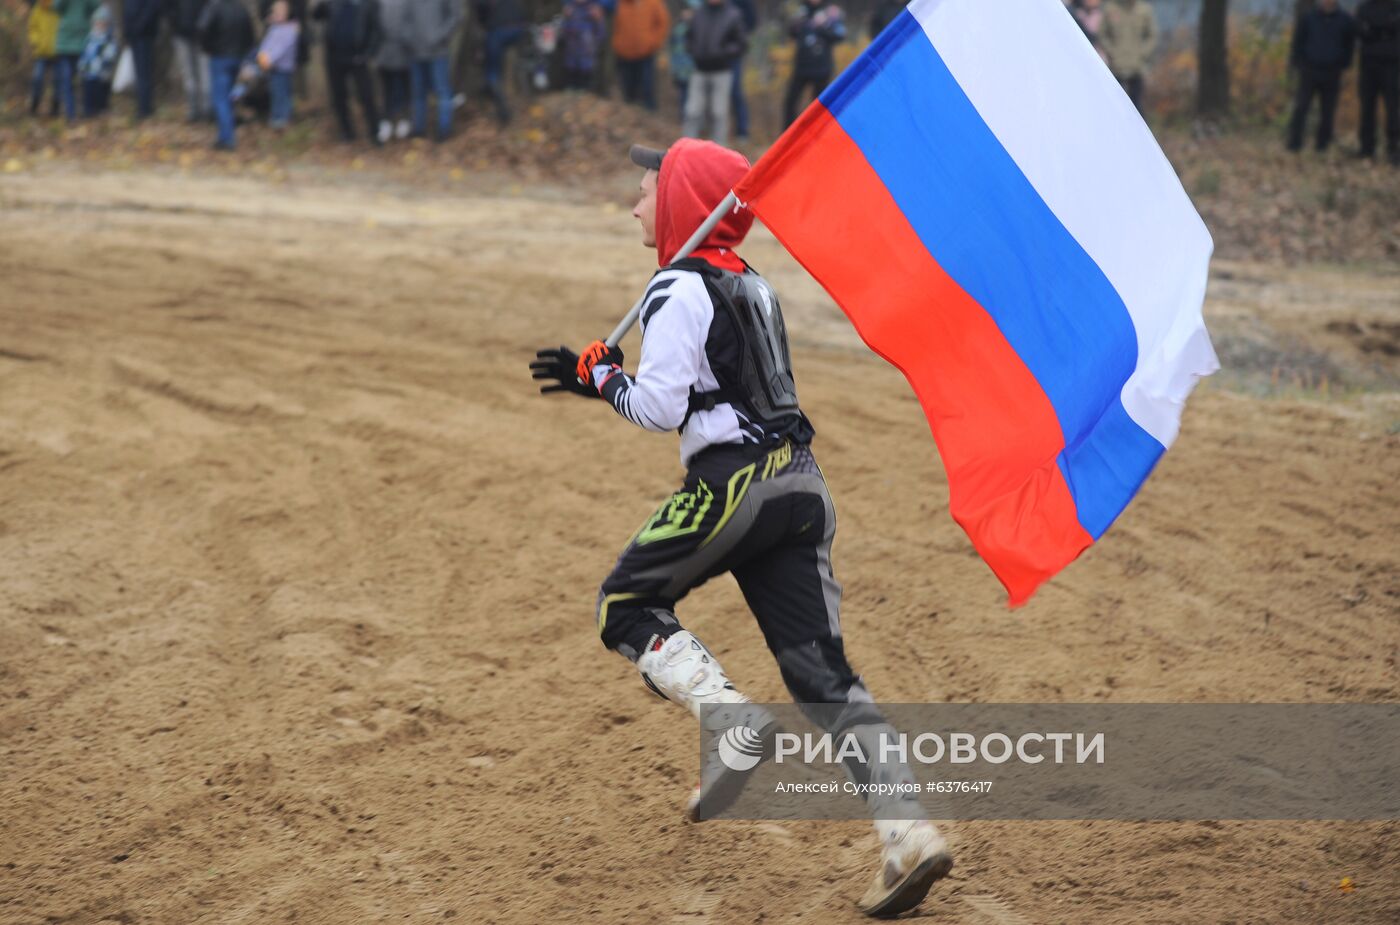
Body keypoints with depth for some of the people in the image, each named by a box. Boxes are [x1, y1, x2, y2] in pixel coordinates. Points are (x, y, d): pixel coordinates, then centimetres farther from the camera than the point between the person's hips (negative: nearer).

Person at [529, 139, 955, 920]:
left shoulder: (679, 289, -8)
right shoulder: (750, 283, 19)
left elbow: (660, 408, -14)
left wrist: (603, 379, 4)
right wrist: (598, 380, 23)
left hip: (734, 482, -8)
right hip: (798, 480, 8)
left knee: (628, 606, 13)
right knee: (823, 671, 3)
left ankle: (732, 718, -11)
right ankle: (910, 835, -9)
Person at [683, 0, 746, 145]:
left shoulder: (733, 15, -4)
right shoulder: (698, 14, 7)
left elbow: (742, 44, -3)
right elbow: (689, 37, 19)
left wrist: (722, 53, -15)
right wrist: (693, 52, -1)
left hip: (721, 73, -3)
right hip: (699, 72, 3)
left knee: (719, 114, 1)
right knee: (693, 112, 1)